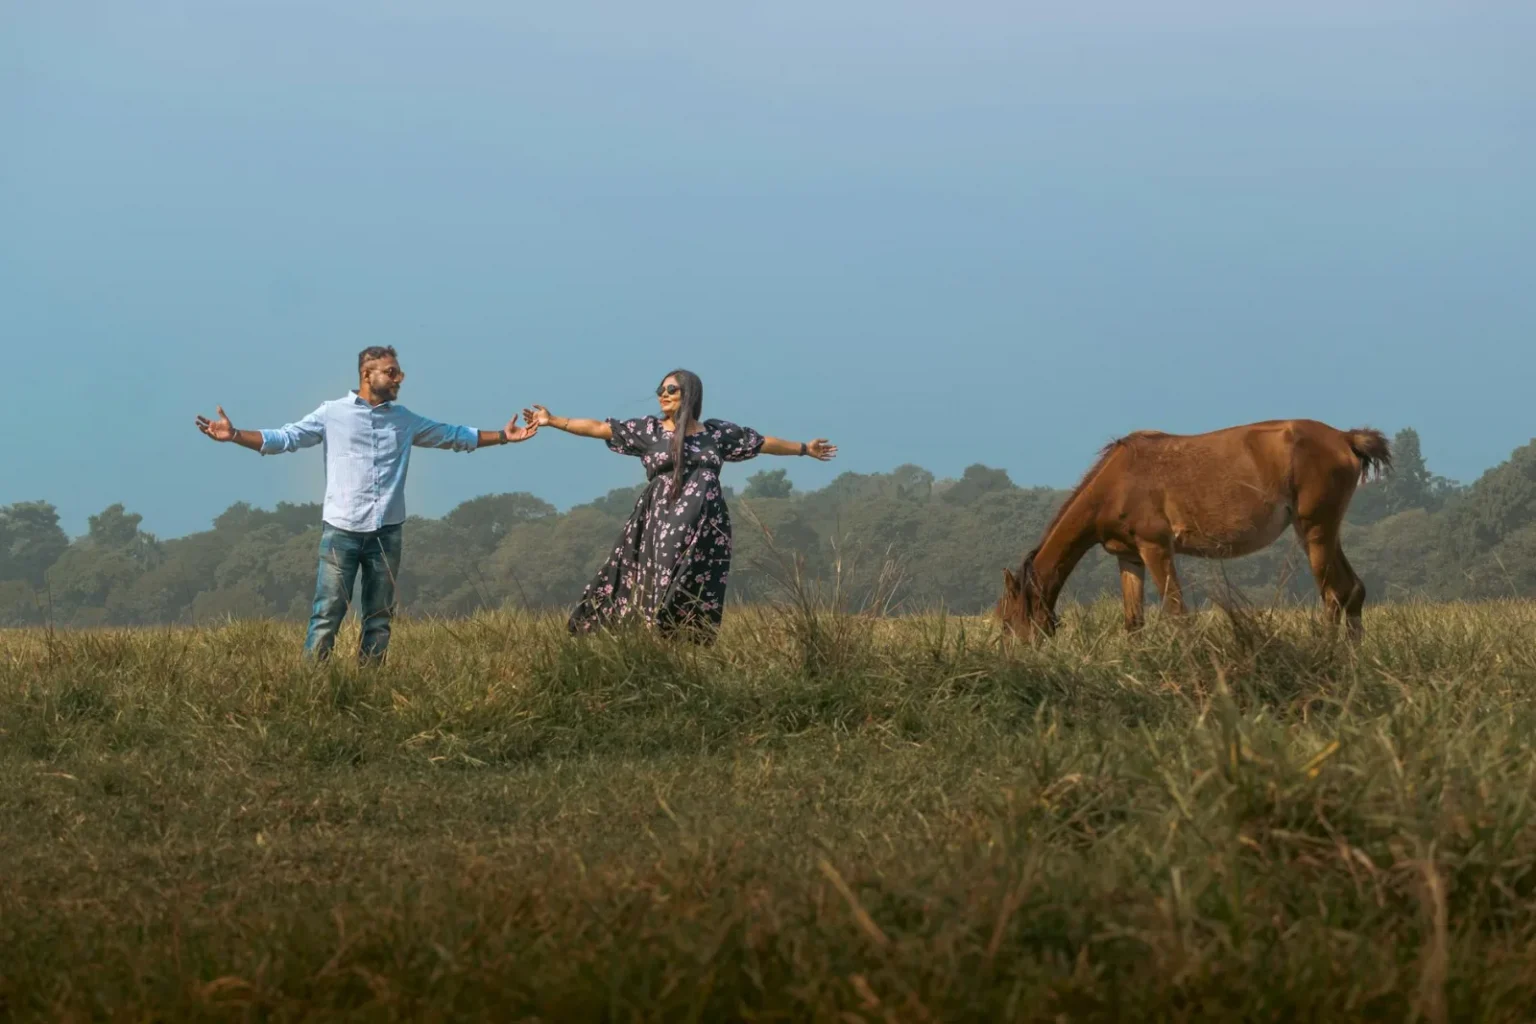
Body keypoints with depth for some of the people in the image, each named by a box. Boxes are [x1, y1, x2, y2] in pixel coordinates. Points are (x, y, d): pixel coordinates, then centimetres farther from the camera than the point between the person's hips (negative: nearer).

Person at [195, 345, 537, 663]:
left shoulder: (405, 420, 13)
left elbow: (454, 436, 20)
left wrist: (503, 436, 15)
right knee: (328, 612, -7)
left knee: (379, 616, 6)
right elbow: (283, 438, -3)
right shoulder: (332, 413, 2)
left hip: (386, 531, 4)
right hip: (341, 530, -4)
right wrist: (234, 435, -15)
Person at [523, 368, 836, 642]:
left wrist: (805, 448, 29)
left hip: (705, 530, 2)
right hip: (663, 526, -2)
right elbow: (598, 428, 3)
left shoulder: (717, 432, 12)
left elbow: (762, 443, 22)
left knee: (700, 600, -1)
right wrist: (553, 421, -4)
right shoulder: (648, 430, 7)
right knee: (661, 591, -10)